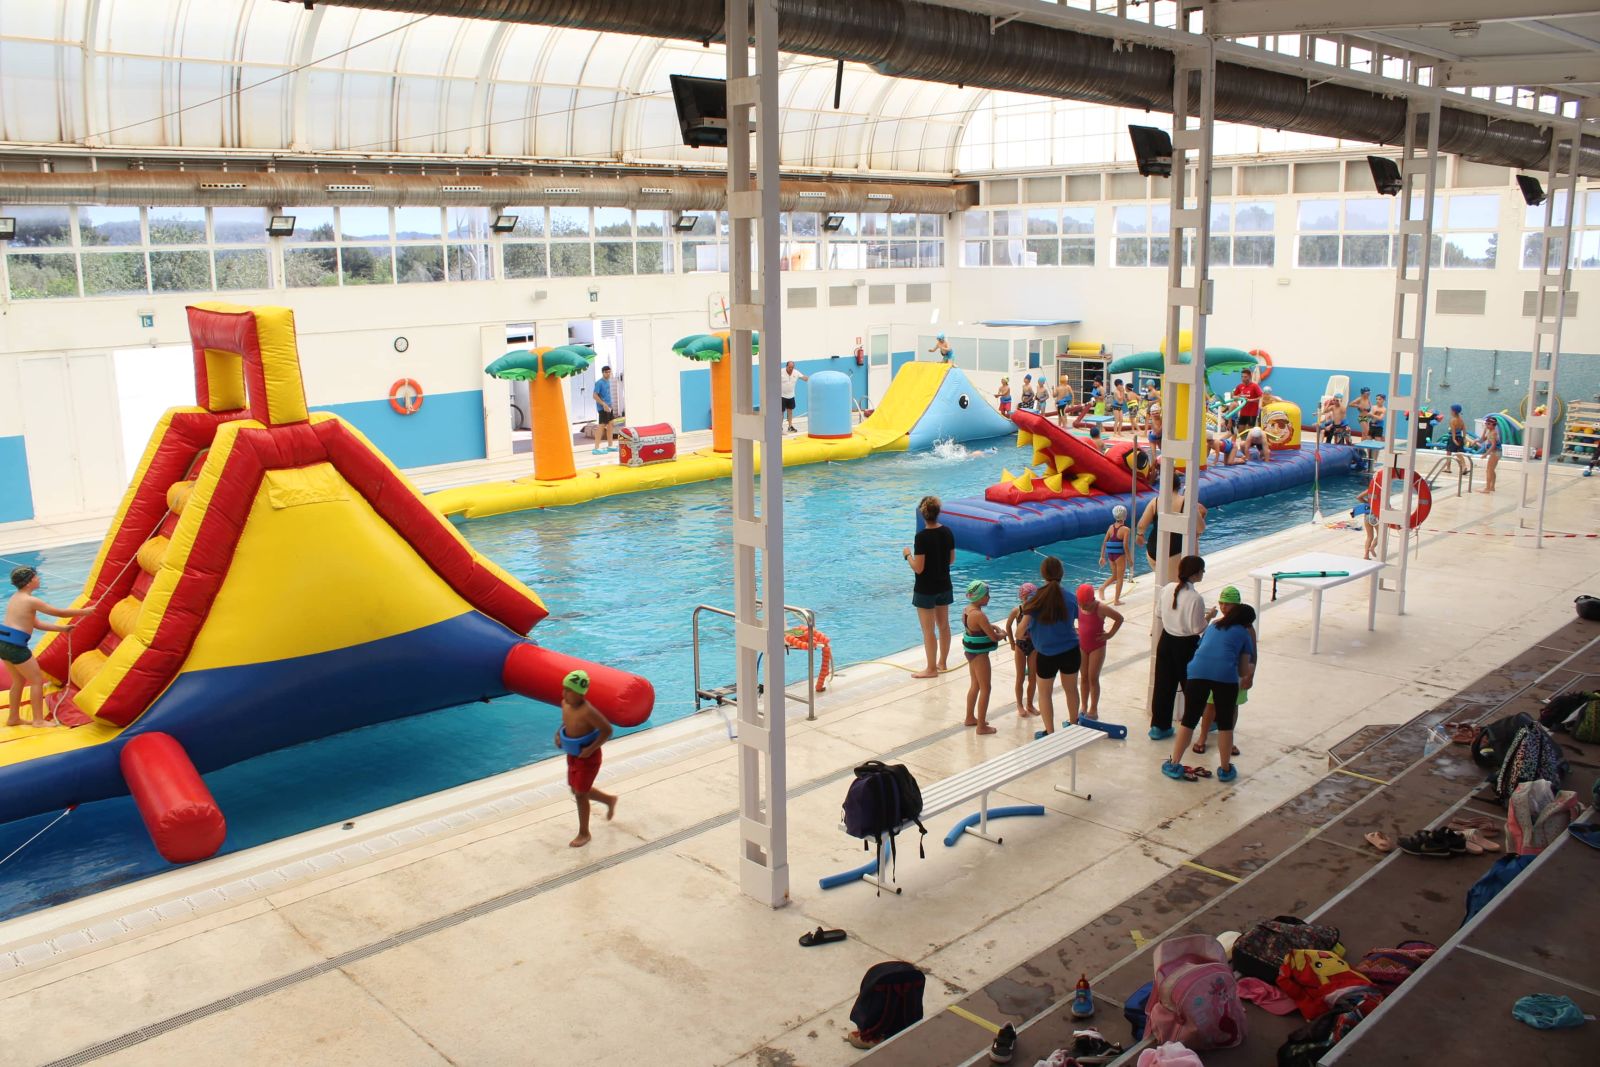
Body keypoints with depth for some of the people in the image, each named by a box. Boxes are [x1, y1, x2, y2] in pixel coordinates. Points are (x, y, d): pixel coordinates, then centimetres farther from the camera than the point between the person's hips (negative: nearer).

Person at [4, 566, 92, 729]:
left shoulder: (16, 598, 15)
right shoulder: (31, 601, -14)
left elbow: (36, 624, 18)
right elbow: (60, 613, -9)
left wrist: (62, 629, 18)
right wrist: (84, 611, 4)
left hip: (5, 643, 9)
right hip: (15, 646, -9)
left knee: (19, 680, 22)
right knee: (37, 680, 2)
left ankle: (14, 718, 31)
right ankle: (38, 720, 6)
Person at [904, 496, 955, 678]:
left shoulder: (922, 536, -23)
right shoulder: (947, 532, -4)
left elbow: (918, 568, -22)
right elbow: (951, 559, 7)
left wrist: (908, 555, -5)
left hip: (926, 590, -7)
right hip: (944, 586, 7)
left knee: (929, 631, 4)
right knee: (944, 625, 18)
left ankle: (931, 669, 13)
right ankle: (943, 663, 32)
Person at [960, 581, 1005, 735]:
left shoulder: (968, 609, 3)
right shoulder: (979, 615, -26)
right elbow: (994, 637, -24)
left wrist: (993, 626, 4)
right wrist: (1002, 634, -3)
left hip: (970, 651, 10)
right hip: (979, 654, -9)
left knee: (975, 685, 22)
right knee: (985, 689, 1)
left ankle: (970, 718, 34)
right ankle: (981, 726, 7)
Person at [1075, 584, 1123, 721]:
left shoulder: (1101, 608, -19)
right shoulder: (1078, 607, -5)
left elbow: (1119, 618, -11)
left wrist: (1110, 634, -12)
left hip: (1097, 647, -5)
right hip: (1081, 645, 5)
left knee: (1093, 678, -2)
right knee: (1083, 677, 10)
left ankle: (1093, 709, 6)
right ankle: (1083, 707, 19)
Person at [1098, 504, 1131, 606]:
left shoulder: (1111, 527, 3)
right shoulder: (1126, 530, -12)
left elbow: (1104, 542, 4)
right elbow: (1125, 545, -17)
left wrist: (1102, 557, 10)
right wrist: (1129, 559, -8)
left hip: (1110, 555, 5)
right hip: (1120, 555, -5)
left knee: (1114, 576, 22)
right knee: (1120, 578, 9)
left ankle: (1102, 587, -2)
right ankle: (1116, 600, 11)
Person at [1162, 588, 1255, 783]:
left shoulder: (1213, 626, 30)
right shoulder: (1244, 634, 19)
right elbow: (1245, 670, 15)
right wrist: (1246, 679, 38)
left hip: (1197, 671, 3)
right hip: (1225, 674, -3)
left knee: (1189, 720, 10)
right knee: (1225, 723, 12)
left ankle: (1174, 765, 15)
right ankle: (1225, 769, 21)